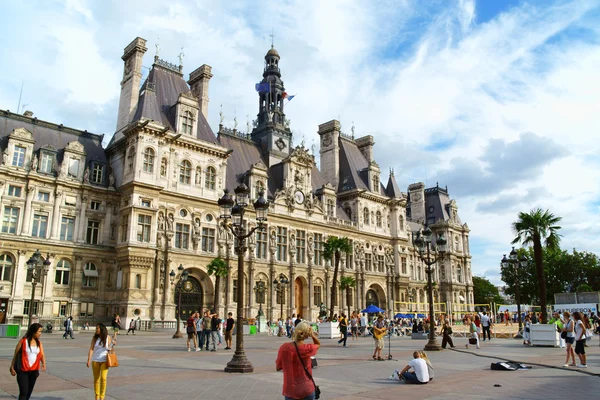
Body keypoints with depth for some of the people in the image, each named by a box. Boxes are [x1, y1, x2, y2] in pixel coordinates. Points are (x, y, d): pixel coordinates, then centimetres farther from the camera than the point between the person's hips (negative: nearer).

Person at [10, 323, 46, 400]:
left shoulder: (39, 343, 5)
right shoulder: (23, 341, -8)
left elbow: (42, 355, -2)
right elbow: (16, 354, -1)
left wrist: (43, 364, -21)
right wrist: (12, 367, -1)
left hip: (34, 370, 5)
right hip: (22, 371, -5)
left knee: (29, 392, 14)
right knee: (24, 392, -11)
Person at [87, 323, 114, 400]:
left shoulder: (108, 337, -4)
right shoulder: (95, 338, -2)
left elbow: (109, 348, 3)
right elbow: (91, 349, -7)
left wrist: (113, 344, -17)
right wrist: (89, 360, -15)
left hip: (104, 361, -2)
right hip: (95, 361, 2)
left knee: (103, 378, -14)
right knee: (96, 379, 7)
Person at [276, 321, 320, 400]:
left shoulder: (284, 347, -15)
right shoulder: (308, 348, -17)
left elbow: (278, 368, -1)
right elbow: (318, 344, 8)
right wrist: (312, 335, -9)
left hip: (290, 390, 1)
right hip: (307, 390, -1)